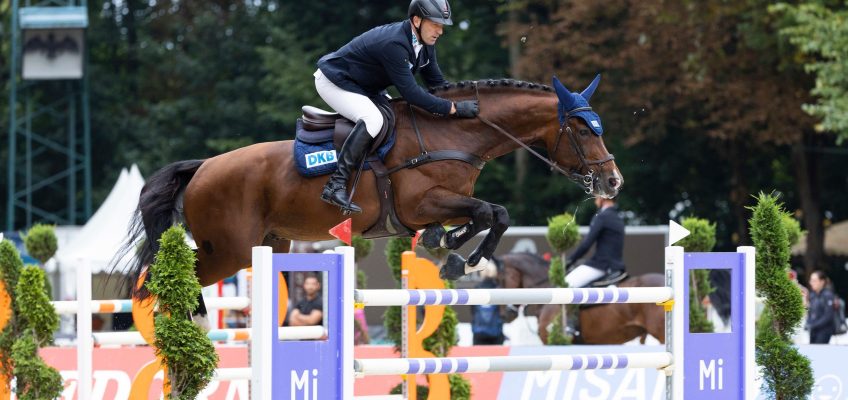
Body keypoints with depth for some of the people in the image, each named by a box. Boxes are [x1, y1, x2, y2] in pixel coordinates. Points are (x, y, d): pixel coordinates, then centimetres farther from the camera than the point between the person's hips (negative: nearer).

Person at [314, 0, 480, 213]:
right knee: (372, 119, -31)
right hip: (333, 82, -11)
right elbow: (411, 93, -35)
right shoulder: (394, 44, -34)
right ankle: (336, 185, -31)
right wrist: (454, 108, -34)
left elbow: (438, 83, 7)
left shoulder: (424, 44, -3)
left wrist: (465, 101, -7)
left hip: (365, 88, 11)